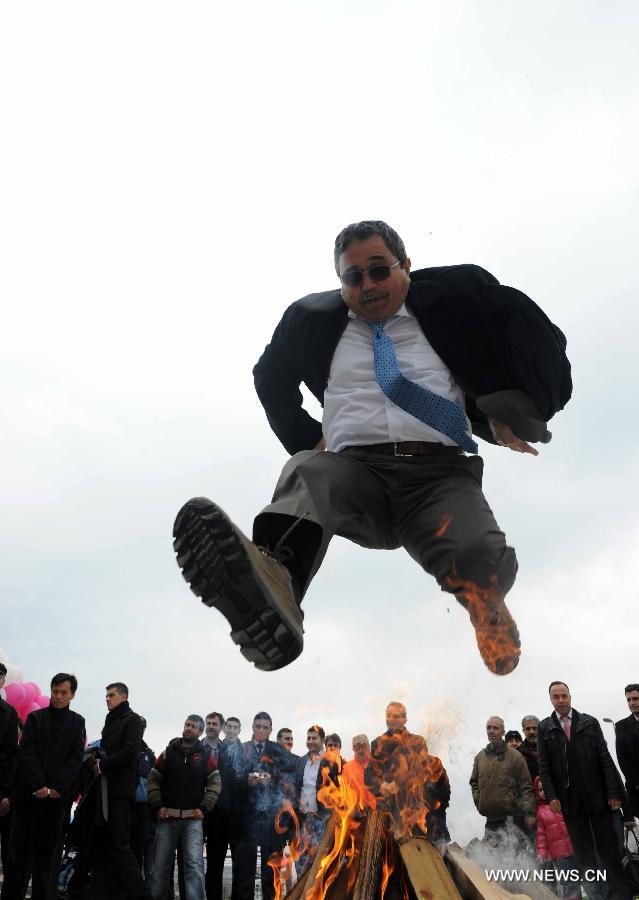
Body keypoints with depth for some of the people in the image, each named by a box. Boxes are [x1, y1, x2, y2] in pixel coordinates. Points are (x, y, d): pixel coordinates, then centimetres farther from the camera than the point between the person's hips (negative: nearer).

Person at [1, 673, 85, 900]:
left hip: (58, 796, 1)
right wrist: (39, 786, -13)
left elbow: (76, 757, 2)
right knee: (20, 850, 0)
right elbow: (27, 753, -2)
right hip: (28, 794, 0)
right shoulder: (35, 717, 8)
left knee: (48, 852, 2)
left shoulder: (77, 722, 10)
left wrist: (56, 788, -11)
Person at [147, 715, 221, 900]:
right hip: (167, 817, 2)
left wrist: (203, 808, -8)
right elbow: (153, 780, 7)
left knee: (194, 864, -13)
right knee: (160, 865, 6)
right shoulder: (168, 752, 7)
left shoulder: (206, 755, 4)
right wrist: (157, 806, -4)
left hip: (193, 818, -2)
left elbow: (215, 783, 2)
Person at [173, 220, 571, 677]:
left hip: (440, 472, -1)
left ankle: (484, 602, 7)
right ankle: (273, 583, -64)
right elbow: (270, 376, 34)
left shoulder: (448, 306, 14)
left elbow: (541, 342, 21)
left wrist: (507, 414, 9)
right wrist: (309, 437, 20)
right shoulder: (314, 318, 18)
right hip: (356, 471, 2)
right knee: (306, 470, -33)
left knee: (480, 559, -30)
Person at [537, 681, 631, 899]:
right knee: (583, 853, 7)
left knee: (608, 848, 5)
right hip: (570, 800, 0)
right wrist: (551, 796, -7)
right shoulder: (544, 728, 3)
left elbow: (605, 758, 0)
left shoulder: (590, 722, 3)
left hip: (597, 796, 0)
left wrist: (614, 792, -6)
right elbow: (543, 766, 1)